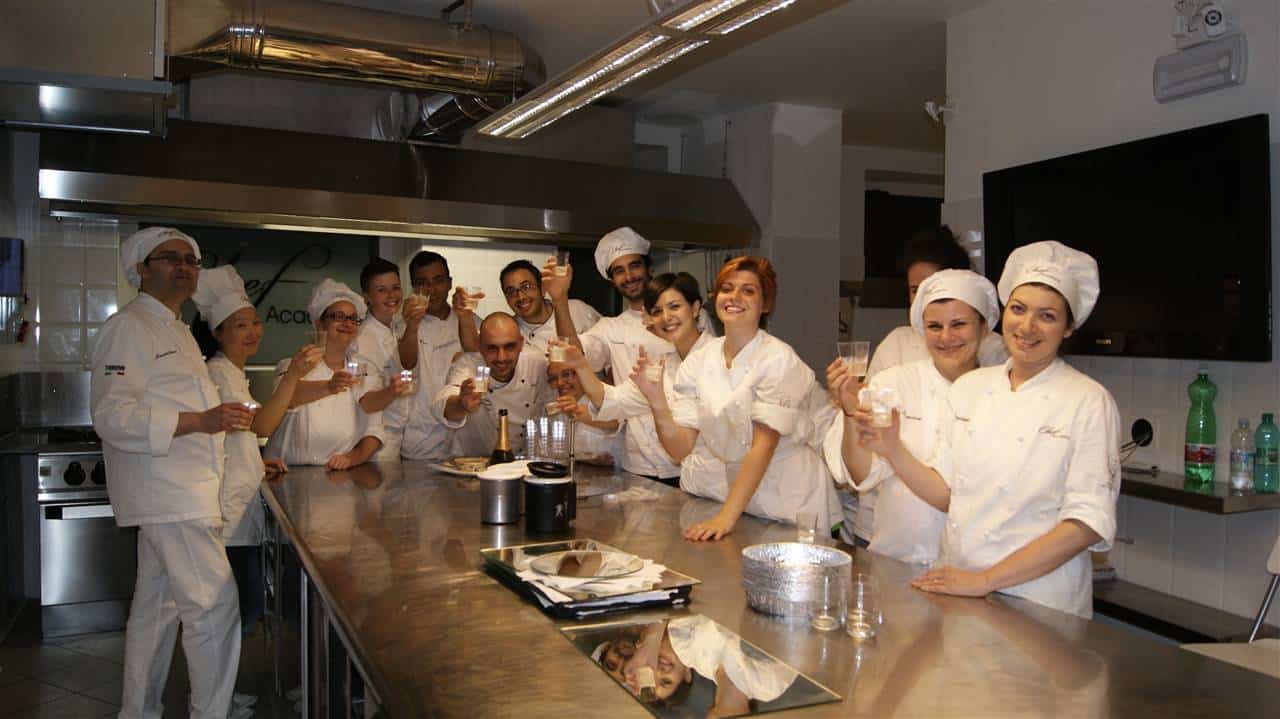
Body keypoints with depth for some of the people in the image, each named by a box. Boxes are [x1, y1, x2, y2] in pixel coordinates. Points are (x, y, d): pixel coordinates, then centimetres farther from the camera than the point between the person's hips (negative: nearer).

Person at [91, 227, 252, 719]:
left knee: (157, 606, 17)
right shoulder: (128, 328, -11)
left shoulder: (177, 330, 19)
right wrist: (198, 421, -30)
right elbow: (112, 415, -21)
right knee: (214, 605, -9)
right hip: (166, 493, -10)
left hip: (182, 489, 10)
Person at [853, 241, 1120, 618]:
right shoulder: (969, 387, 5)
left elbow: (1088, 523, -12)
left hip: (1038, 601, -3)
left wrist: (985, 580, -16)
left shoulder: (1089, 402, -7)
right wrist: (892, 450, -9)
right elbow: (945, 494, 7)